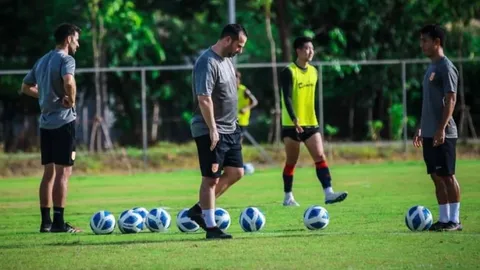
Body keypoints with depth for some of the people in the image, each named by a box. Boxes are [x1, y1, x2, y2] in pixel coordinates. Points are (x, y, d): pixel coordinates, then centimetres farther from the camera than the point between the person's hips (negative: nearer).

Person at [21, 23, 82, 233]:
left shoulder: (42, 61, 15)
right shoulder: (66, 59, -10)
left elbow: (26, 87, 23)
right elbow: (69, 82, -30)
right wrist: (71, 101, -15)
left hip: (46, 122, 8)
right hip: (63, 121, -8)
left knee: (49, 172, 11)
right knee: (63, 172, -6)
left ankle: (45, 221, 12)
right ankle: (58, 222, -8)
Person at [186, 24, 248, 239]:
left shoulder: (226, 60, 12)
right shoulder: (208, 63, -19)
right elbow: (204, 99, -24)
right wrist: (212, 129, -25)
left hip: (230, 129, 10)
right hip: (211, 132, -10)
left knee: (235, 172, 10)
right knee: (211, 178, -4)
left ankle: (199, 209, 19)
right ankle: (210, 227, 2)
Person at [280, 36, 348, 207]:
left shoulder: (313, 71, 11)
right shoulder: (289, 72, -10)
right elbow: (287, 98, -19)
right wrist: (295, 119, -31)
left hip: (311, 123, 5)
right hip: (292, 125, -5)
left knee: (320, 157, -8)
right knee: (291, 162, 3)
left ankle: (328, 193, -16)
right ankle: (288, 197, 15)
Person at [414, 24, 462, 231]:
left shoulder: (446, 67, -10)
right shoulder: (431, 68, 17)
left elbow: (451, 100, -16)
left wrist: (441, 129, -21)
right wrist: (421, 128, 21)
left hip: (443, 134, -9)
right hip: (429, 134, 9)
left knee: (447, 175, -6)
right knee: (436, 176, 8)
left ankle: (454, 220, -2)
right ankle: (444, 218, 10)